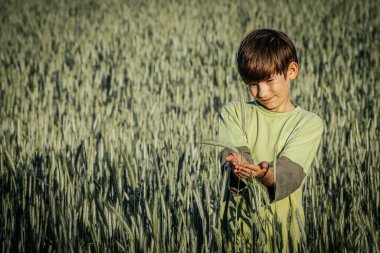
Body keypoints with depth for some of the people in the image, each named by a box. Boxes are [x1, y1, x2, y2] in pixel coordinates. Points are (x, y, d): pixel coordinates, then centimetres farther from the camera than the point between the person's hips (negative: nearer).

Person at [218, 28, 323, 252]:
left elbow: (290, 171, -15)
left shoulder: (310, 124, 0)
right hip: (237, 222, 1)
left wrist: (265, 174, -36)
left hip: (283, 225, -1)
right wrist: (240, 168, -34)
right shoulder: (233, 112, 5)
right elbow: (232, 156, -11)